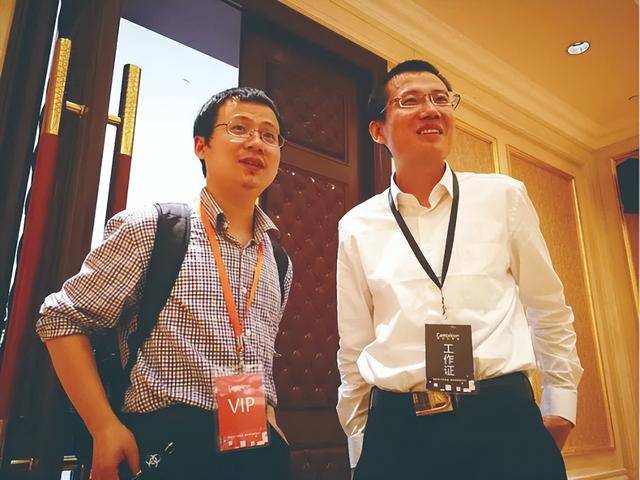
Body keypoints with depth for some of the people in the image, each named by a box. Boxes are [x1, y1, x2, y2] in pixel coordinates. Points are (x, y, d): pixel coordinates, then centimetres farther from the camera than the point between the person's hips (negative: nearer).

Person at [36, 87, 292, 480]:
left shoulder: (278, 262, 7)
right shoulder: (150, 228, -7)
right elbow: (62, 318, -6)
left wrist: (271, 427, 6)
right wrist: (106, 429, -12)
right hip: (169, 447, -4)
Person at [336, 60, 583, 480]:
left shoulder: (504, 196, 2)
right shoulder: (358, 227, 3)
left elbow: (548, 310, 10)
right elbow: (354, 349, 9)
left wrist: (559, 405, 9)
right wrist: (360, 442, 12)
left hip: (505, 418, 1)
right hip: (396, 429, 1)